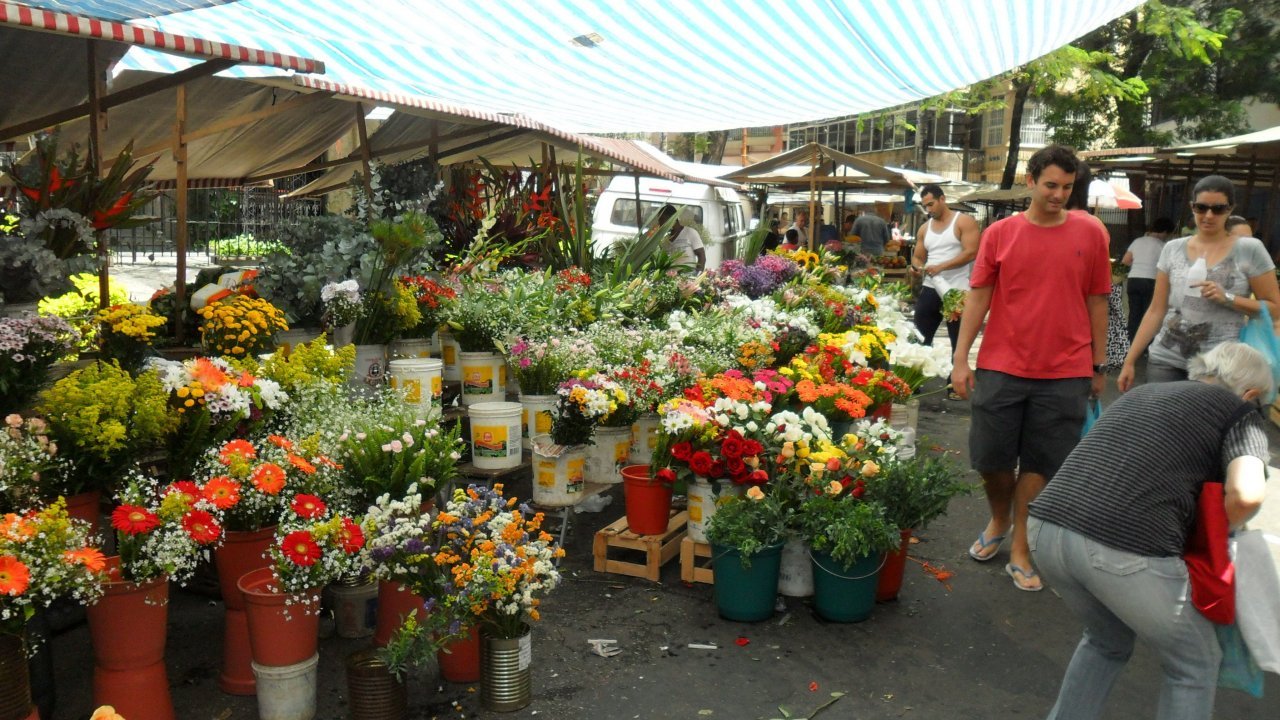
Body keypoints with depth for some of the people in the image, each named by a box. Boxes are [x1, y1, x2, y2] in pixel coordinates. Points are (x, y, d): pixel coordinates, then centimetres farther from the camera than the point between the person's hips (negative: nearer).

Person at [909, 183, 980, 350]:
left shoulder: (964, 222, -5)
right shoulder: (924, 228, 14)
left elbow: (971, 253, -14)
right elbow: (918, 257, 19)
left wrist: (941, 266, -21)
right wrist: (917, 267, -6)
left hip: (957, 291, -6)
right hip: (931, 288, 6)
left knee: (959, 342, 1)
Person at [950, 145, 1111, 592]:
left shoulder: (1090, 233, 1)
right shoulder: (1000, 233, 0)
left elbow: (1096, 302, 6)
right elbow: (978, 297, 1)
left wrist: (1098, 366, 7)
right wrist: (960, 358, -3)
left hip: (1065, 373, 0)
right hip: (1001, 367, 1)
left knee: (1038, 464, 6)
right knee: (991, 457, 8)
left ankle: (1020, 550, 19)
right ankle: (999, 521, 37)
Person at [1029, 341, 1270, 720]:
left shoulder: (1140, 393, 29)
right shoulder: (1239, 411, 12)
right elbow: (1246, 494, -6)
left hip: (1046, 531, 6)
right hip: (1127, 549, -6)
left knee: (1108, 642, 34)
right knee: (1195, 666, 22)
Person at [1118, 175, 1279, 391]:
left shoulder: (1250, 250, 0)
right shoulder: (1172, 249, 7)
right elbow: (1156, 311, 9)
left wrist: (1228, 298, -13)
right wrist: (1130, 361, 6)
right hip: (1165, 361, 2)